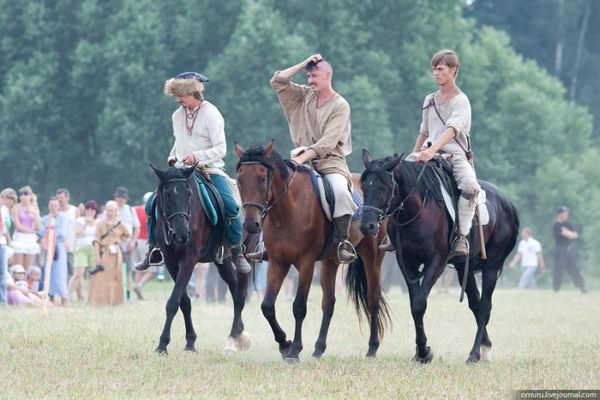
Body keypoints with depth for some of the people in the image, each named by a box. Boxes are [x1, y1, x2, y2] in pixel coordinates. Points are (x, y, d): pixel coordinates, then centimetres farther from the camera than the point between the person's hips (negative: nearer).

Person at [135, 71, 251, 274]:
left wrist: (197, 157, -28)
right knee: (152, 204, -7)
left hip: (210, 170, -6)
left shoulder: (211, 115, -9)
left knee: (230, 207, -27)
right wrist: (172, 157, 8)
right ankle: (153, 251, 7)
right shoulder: (177, 115, 10)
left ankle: (237, 254, -15)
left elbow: (220, 149, -15)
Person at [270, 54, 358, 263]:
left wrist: (304, 157, -26)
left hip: (330, 161, -5)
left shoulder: (340, 106, -4)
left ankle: (342, 242, -26)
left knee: (340, 191, -34)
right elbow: (277, 82, 5)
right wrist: (304, 64, 3)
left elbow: (328, 142, -14)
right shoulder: (304, 95, 13)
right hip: (303, 159, 5)